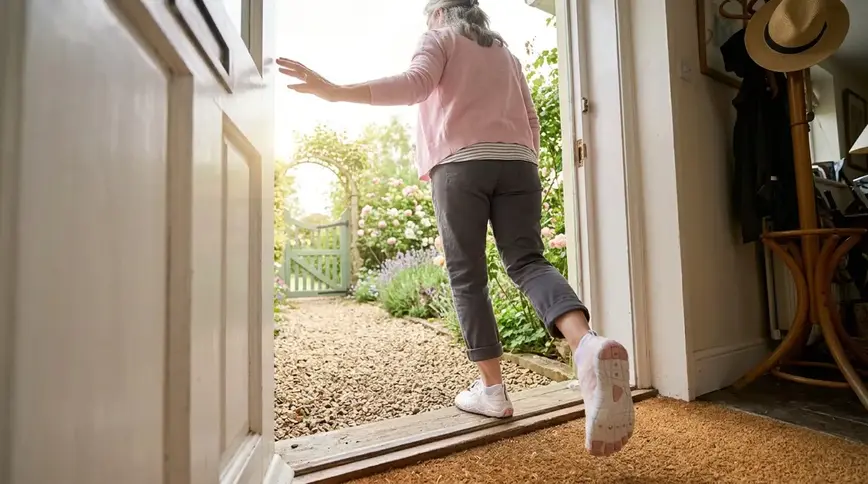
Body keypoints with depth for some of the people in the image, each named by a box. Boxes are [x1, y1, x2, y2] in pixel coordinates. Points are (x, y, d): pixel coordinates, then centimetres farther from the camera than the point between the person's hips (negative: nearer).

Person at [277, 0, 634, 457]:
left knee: (467, 277, -1)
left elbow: (416, 84, -6)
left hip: (461, 162, -4)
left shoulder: (438, 38, 17)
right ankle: (588, 343, -33)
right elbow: (531, 121, 28)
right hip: (517, 161, 5)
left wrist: (336, 91, -13)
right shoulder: (505, 52, 33)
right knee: (527, 261, -5)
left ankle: (492, 390, 2)